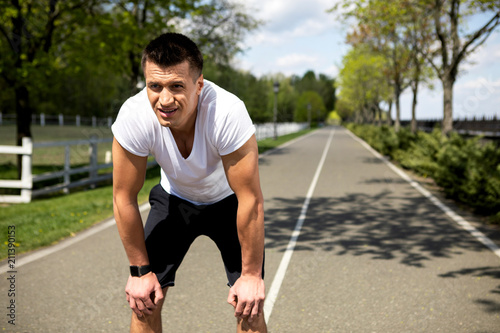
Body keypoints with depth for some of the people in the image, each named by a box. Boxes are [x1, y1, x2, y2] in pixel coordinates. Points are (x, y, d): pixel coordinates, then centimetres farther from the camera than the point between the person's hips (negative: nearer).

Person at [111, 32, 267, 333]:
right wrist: (140, 270, -12)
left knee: (249, 305, -11)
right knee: (144, 300, -6)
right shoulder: (134, 116, -32)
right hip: (174, 197, 2)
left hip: (228, 199, -1)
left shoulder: (229, 113, -39)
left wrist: (251, 275, -22)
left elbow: (250, 199, -29)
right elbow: (124, 198, -18)